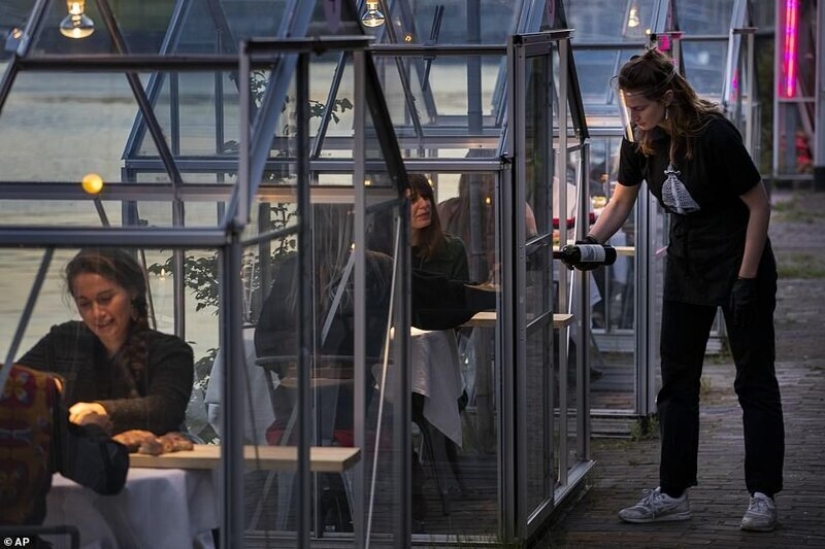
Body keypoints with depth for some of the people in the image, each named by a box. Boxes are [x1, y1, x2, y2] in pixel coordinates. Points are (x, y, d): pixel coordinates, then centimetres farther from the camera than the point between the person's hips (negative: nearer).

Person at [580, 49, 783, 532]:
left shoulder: (715, 135, -25)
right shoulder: (641, 142, -6)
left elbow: (759, 204, -18)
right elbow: (621, 203, 6)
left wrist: (746, 279, -18)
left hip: (739, 261, -7)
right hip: (686, 265, 7)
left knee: (755, 380, -1)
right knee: (677, 380, 8)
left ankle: (763, 496, 3)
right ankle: (674, 493, 14)